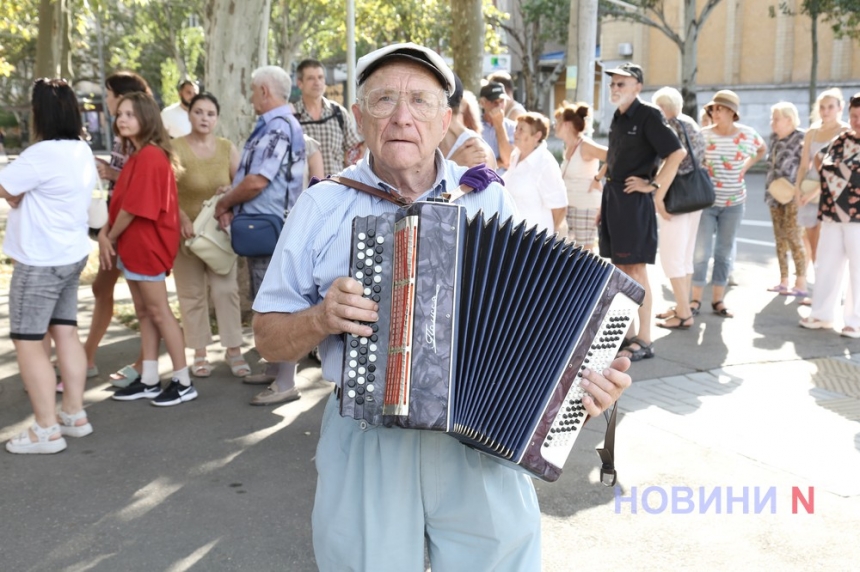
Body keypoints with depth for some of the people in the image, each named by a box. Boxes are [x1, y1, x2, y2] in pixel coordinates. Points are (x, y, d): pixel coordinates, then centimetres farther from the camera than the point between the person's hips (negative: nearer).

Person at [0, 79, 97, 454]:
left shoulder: (43, 154, -22)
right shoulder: (82, 151, 8)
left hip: (41, 262, -9)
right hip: (71, 254, 9)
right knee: (65, 332, 14)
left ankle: (47, 430, 3)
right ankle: (75, 414, 21)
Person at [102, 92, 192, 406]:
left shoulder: (150, 157, -17)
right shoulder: (137, 155, 15)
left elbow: (134, 207, -20)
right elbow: (121, 200, 13)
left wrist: (110, 239, -8)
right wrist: (105, 233, 0)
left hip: (147, 245, -10)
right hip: (133, 245, 10)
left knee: (159, 312, -4)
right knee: (144, 313, 12)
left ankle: (183, 382, 3)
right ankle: (149, 380, 20)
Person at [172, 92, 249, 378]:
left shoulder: (227, 148, 3)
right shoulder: (175, 148, -5)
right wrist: (184, 221, -21)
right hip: (186, 231, -1)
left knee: (226, 289, -1)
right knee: (192, 294, 4)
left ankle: (233, 349, 7)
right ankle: (199, 353, 13)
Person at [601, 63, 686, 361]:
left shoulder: (648, 115, -10)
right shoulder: (617, 118, 14)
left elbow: (677, 153, -17)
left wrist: (654, 186, -16)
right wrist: (605, 202, 18)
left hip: (634, 201, -9)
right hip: (612, 198, 9)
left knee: (636, 270, -5)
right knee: (620, 269, 13)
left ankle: (644, 340, 3)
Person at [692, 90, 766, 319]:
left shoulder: (747, 134, -1)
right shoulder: (704, 135, -7)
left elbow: (762, 149, 20)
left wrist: (746, 166, 7)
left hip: (734, 202, 2)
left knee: (725, 252, 8)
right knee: (702, 251, -3)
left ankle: (718, 300, 16)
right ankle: (696, 299, 8)